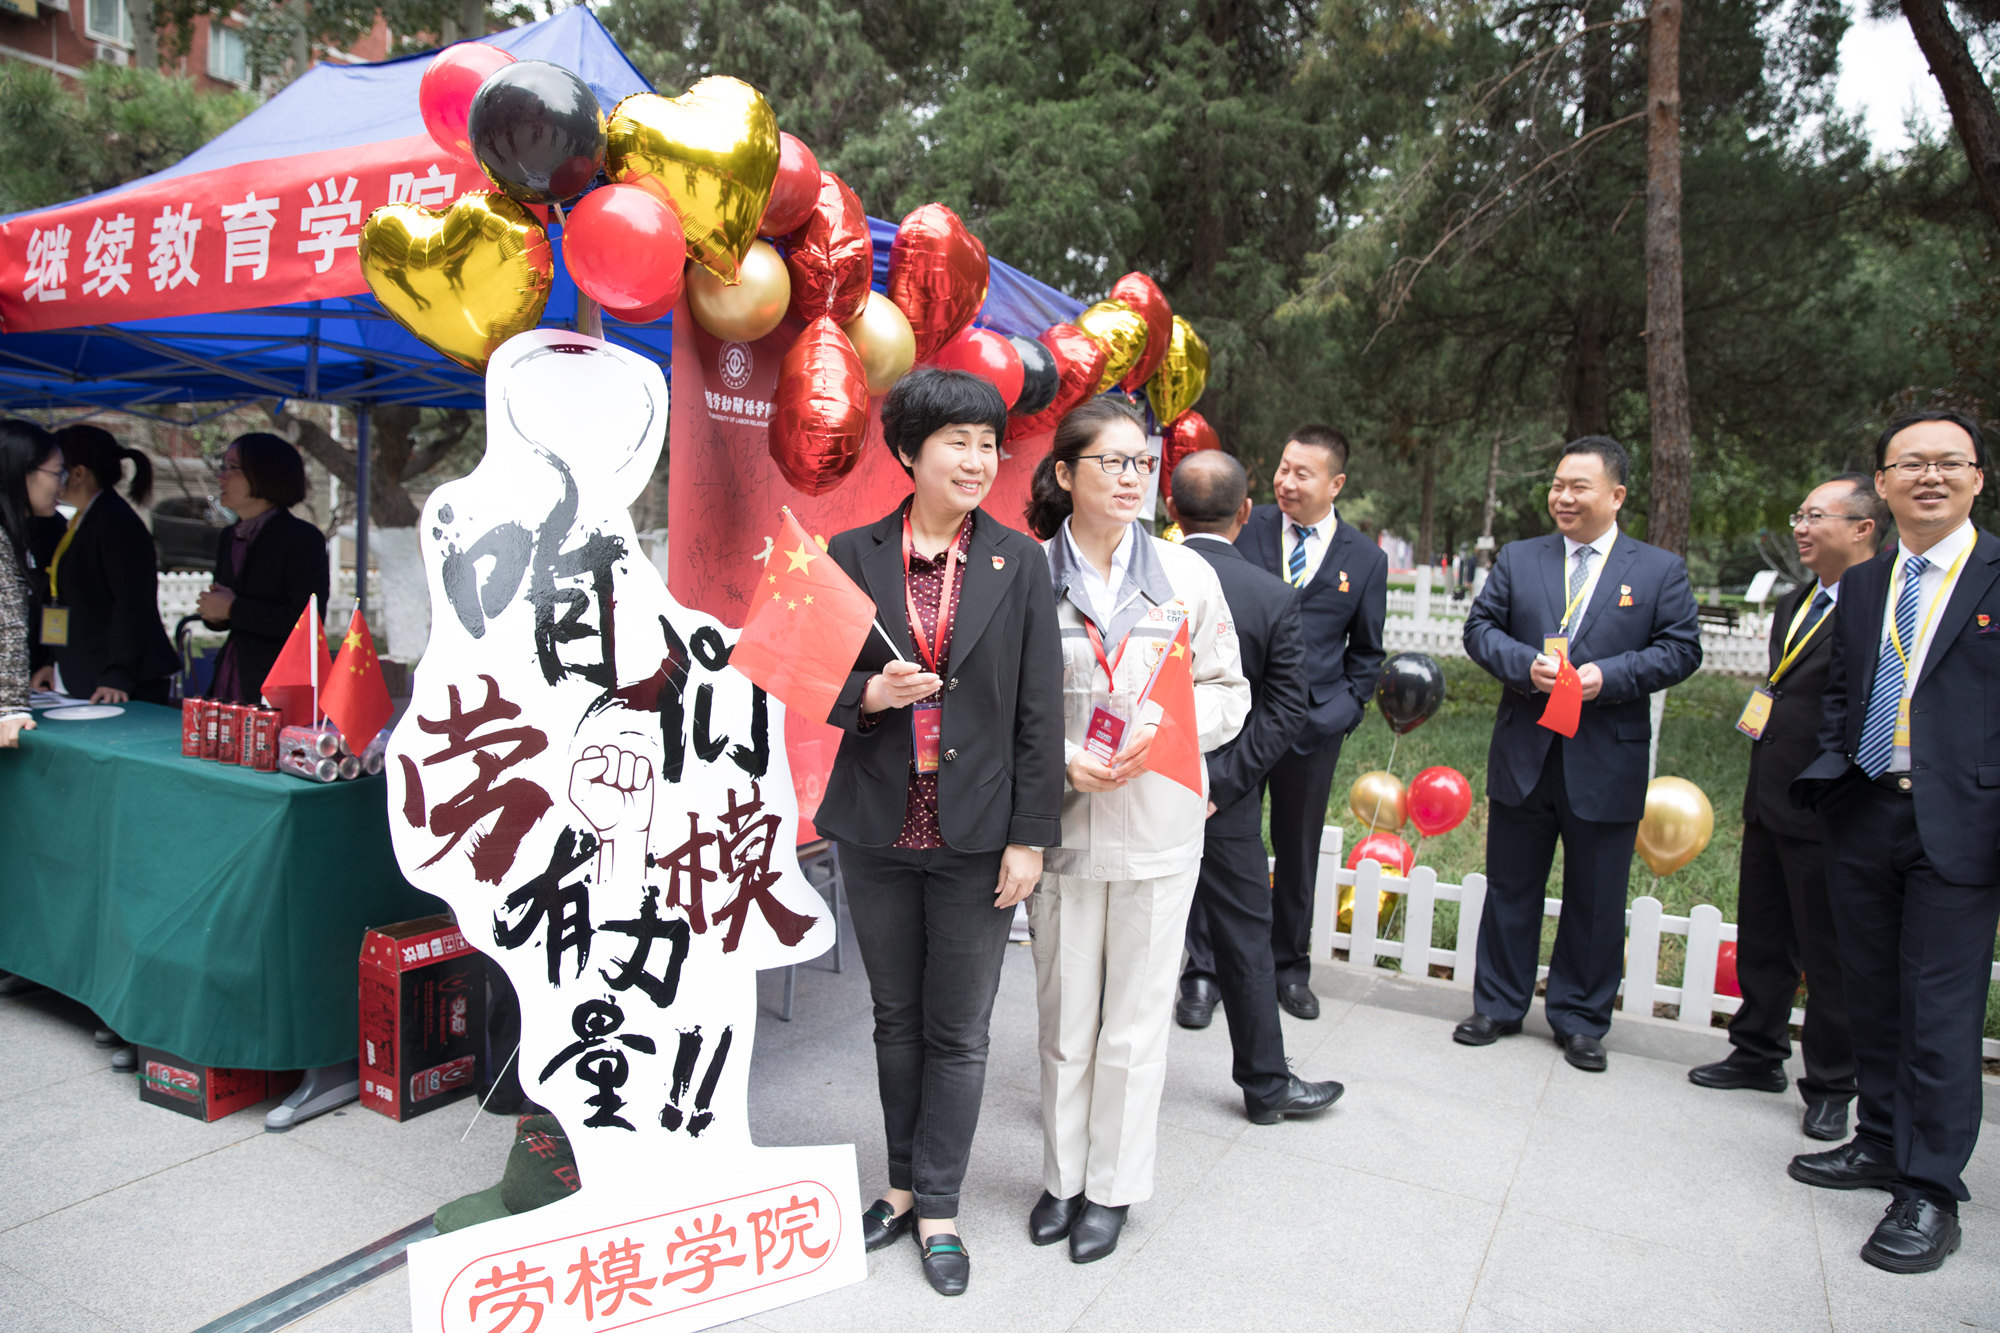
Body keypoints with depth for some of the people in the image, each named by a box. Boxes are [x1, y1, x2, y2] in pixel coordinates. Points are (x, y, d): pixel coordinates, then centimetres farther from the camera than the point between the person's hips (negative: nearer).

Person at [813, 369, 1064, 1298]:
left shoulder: (1019, 562, -2)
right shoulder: (852, 556, 1)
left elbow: (1038, 711, -3)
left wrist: (1029, 836, -6)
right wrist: (868, 693, -17)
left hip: (976, 833, -1)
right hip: (879, 828, 2)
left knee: (959, 1031, 9)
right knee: (896, 1020, 17)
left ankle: (937, 1206, 28)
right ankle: (905, 1185, 37)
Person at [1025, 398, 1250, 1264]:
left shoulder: (1186, 574, 3)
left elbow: (1228, 691, 6)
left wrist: (1163, 731, -12)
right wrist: (1063, 760, -14)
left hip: (1158, 826, 1)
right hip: (1060, 823, -1)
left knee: (1134, 1023, 9)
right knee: (1063, 1018, 12)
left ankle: (1113, 1185, 29)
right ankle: (1063, 1175, 33)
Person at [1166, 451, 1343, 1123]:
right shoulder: (1275, 597, -8)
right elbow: (1286, 706, -11)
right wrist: (1218, 781, -11)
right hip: (1223, 797, 0)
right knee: (1244, 938, 14)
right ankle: (1266, 1085, 29)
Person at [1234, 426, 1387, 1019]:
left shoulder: (1366, 559, 5)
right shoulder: (1246, 529, 0)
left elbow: (1366, 652, 13)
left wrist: (1346, 710, 1)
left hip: (1312, 725, 1)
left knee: (1298, 850, 13)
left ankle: (1290, 966, 31)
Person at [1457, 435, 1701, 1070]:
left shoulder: (1660, 570, 3)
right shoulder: (1518, 558, 7)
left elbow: (1682, 649, -2)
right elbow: (1479, 627, 4)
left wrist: (1607, 677, -16)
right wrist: (1525, 665, -14)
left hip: (1607, 764, -1)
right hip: (1523, 756, 2)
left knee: (1595, 901, 8)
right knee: (1510, 889, 11)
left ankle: (1580, 1019, 25)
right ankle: (1498, 1006, 25)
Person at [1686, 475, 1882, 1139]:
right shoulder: (1794, 604, 14)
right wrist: (1759, 795, 19)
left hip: (1826, 813, -8)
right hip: (1769, 803, 8)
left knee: (1827, 956, 6)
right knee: (1761, 940, 18)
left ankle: (1830, 1087, 22)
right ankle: (1758, 1053, 34)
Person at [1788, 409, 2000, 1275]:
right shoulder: (1861, 585, 13)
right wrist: (1834, 765, 4)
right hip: (1862, 816, 6)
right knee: (1871, 997, 16)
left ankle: (1929, 1195, 12)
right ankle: (1880, 1144, 33)